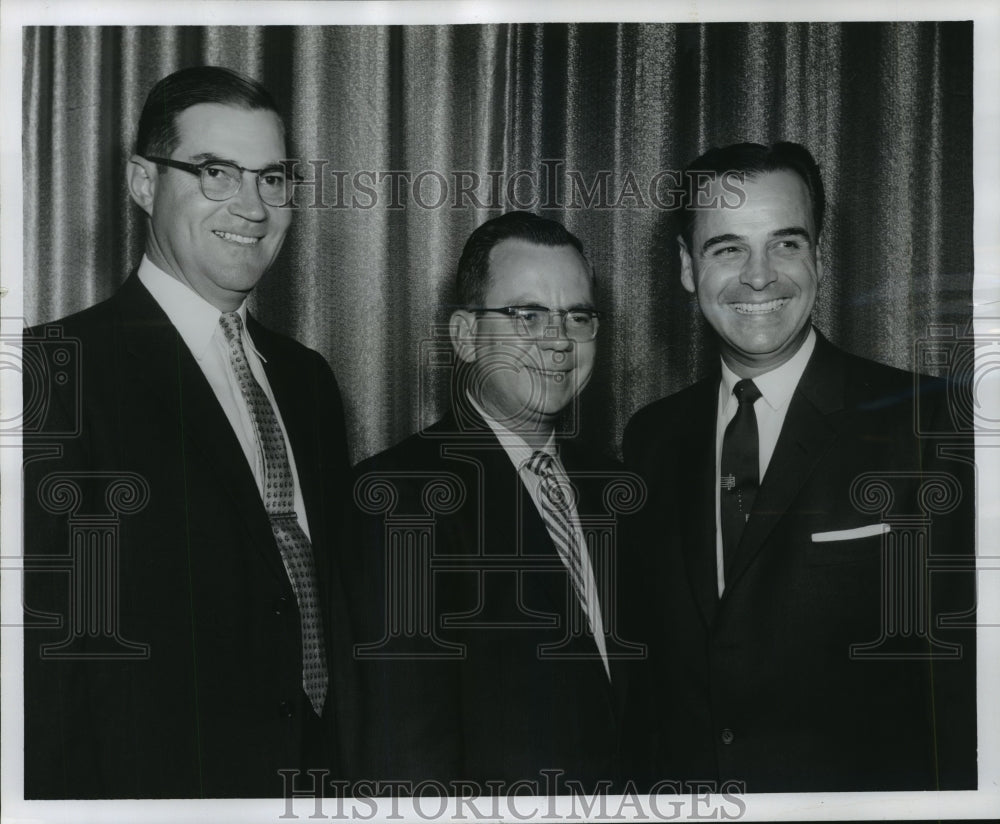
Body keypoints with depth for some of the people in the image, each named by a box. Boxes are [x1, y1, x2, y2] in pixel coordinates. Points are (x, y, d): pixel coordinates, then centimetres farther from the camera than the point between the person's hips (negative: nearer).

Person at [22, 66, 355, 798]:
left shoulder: (307, 379, 8)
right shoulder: (57, 371, -14)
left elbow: (330, 611, 10)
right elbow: (40, 646, -17)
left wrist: (346, 771, 4)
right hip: (150, 785, -6)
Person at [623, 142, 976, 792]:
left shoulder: (930, 422, -13)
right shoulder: (652, 437, 1)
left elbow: (962, 677, -14)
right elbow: (651, 656, 5)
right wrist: (655, 784, -3)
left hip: (864, 791, -3)